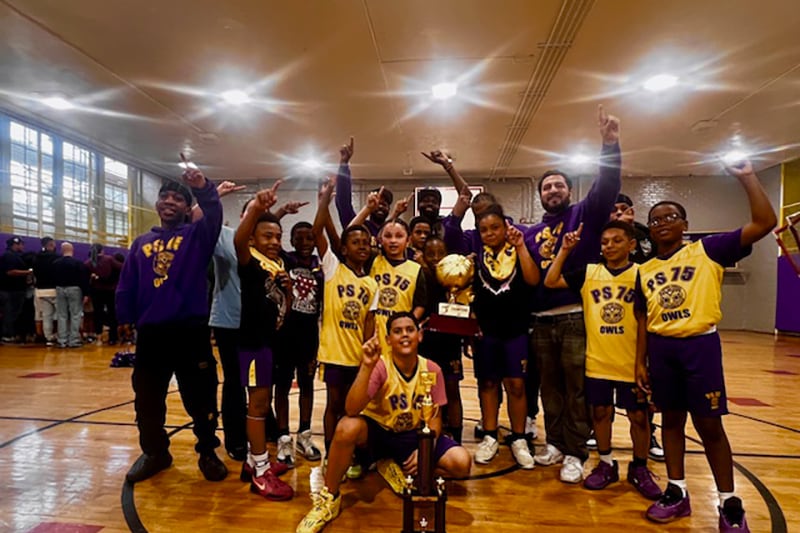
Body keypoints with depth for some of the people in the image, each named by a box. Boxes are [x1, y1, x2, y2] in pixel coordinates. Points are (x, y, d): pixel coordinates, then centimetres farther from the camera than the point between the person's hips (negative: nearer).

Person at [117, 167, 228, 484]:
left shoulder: (198, 235, 4)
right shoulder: (142, 243, 13)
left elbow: (214, 214, -17)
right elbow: (127, 285, 13)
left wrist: (204, 188, -33)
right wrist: (125, 318, 5)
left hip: (191, 331, -3)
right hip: (150, 333, 4)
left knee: (201, 399, 5)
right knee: (147, 399, 14)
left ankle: (208, 454, 22)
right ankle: (154, 453, 33)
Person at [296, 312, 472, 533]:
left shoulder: (432, 369, -12)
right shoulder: (380, 366, -21)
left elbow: (435, 417, -2)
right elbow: (352, 410, -34)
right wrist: (367, 366, -45)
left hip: (414, 435, 3)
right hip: (379, 432, -2)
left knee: (462, 463, -19)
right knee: (347, 427, -35)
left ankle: (399, 469, 4)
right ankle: (329, 499, -11)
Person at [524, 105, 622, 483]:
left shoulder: (584, 215, 5)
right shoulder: (531, 233, 15)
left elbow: (607, 187, -12)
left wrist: (610, 144, -23)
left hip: (576, 318, -4)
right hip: (541, 321, 4)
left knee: (577, 389, 3)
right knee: (550, 388, 14)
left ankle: (576, 453, 14)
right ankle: (555, 443, 29)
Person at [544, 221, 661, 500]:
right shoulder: (588, 272, 1)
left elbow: (646, 323, -3)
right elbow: (550, 282, -4)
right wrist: (564, 250, -10)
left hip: (631, 362, -1)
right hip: (597, 361, 2)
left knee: (638, 414, 10)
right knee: (600, 411, 12)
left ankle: (639, 468, 31)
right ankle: (606, 464, 31)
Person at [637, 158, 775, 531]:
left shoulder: (708, 250, -1)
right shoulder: (644, 270, 8)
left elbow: (764, 223, -10)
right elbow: (644, 320, 10)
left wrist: (747, 177, -11)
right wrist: (640, 361, 7)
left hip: (700, 344, -3)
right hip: (661, 348, 4)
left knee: (709, 425, 3)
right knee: (671, 419, 12)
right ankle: (677, 493, 26)